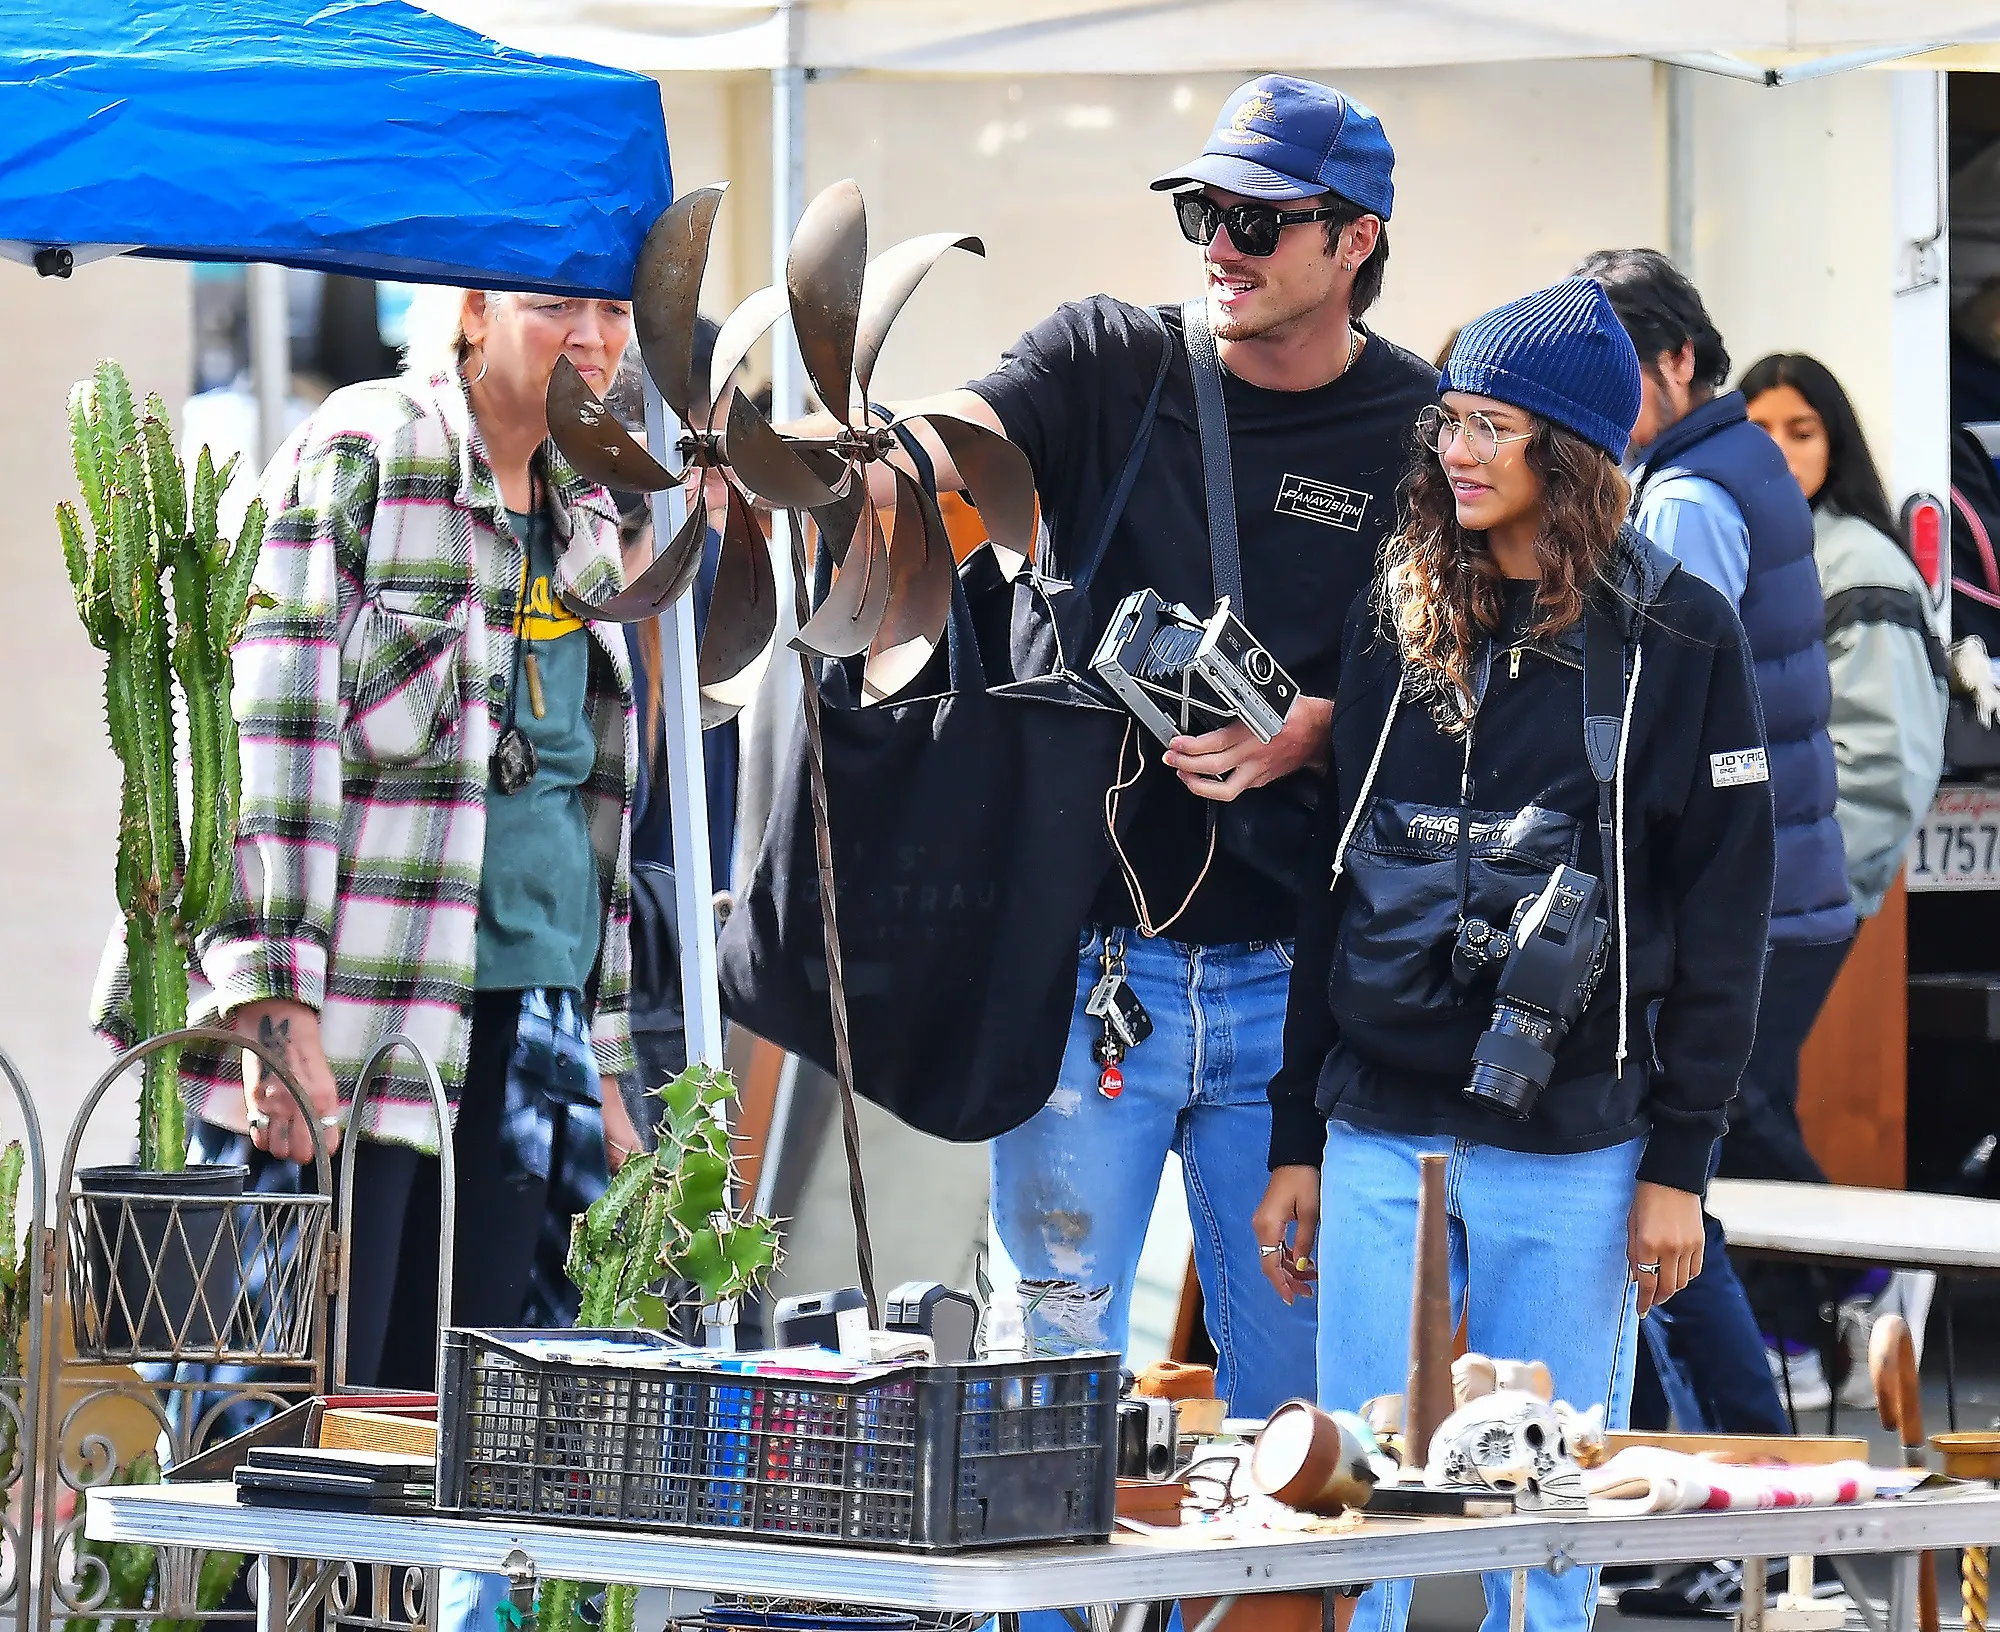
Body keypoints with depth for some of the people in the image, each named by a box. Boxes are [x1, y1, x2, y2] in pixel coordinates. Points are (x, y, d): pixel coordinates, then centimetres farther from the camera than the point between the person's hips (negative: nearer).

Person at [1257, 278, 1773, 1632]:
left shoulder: (1679, 641, -2)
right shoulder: (1395, 623, 8)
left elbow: (1724, 913, -2)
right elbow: (1326, 892, 11)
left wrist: (1681, 1163, -5)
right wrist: (1295, 1143, 9)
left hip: (1573, 1150, -3)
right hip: (1380, 1136, 3)